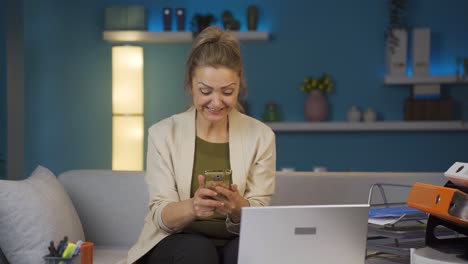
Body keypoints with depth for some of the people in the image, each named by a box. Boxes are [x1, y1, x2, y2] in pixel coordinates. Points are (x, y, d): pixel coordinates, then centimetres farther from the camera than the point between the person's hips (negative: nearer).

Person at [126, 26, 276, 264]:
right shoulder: (163, 134, -3)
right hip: (173, 243, 0)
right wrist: (192, 207, -32)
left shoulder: (261, 136, -1)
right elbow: (161, 216, -8)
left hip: (234, 242, 0)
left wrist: (238, 208, -29)